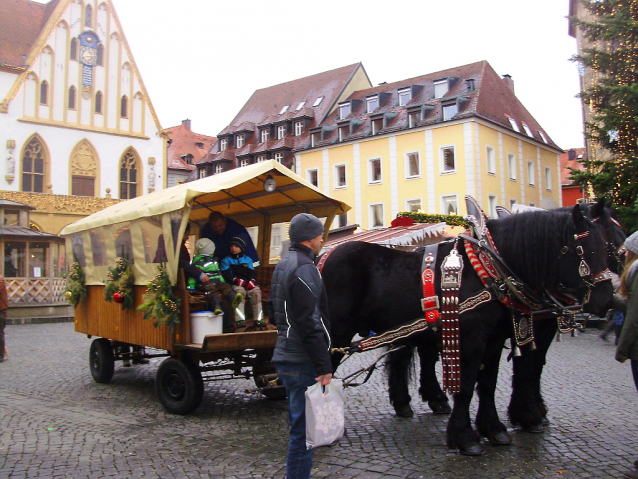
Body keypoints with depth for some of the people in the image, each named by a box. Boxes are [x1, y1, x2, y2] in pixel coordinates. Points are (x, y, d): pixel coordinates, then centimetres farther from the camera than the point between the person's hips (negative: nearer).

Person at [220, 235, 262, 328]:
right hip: (234, 285, -3)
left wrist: (251, 282, -12)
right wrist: (239, 282, -17)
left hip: (248, 283, 3)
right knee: (240, 291, -35)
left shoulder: (248, 260, 19)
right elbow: (227, 276, -4)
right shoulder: (226, 260, 9)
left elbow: (253, 273, 11)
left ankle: (257, 319, -26)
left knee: (256, 290, -27)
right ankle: (240, 320, -39)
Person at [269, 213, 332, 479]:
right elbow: (311, 323, -22)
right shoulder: (304, 268, -16)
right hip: (303, 363, -10)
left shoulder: (283, 265, 15)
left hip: (286, 356, 10)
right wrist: (324, 367, -20)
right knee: (304, 429, -3)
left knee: (300, 424, 20)